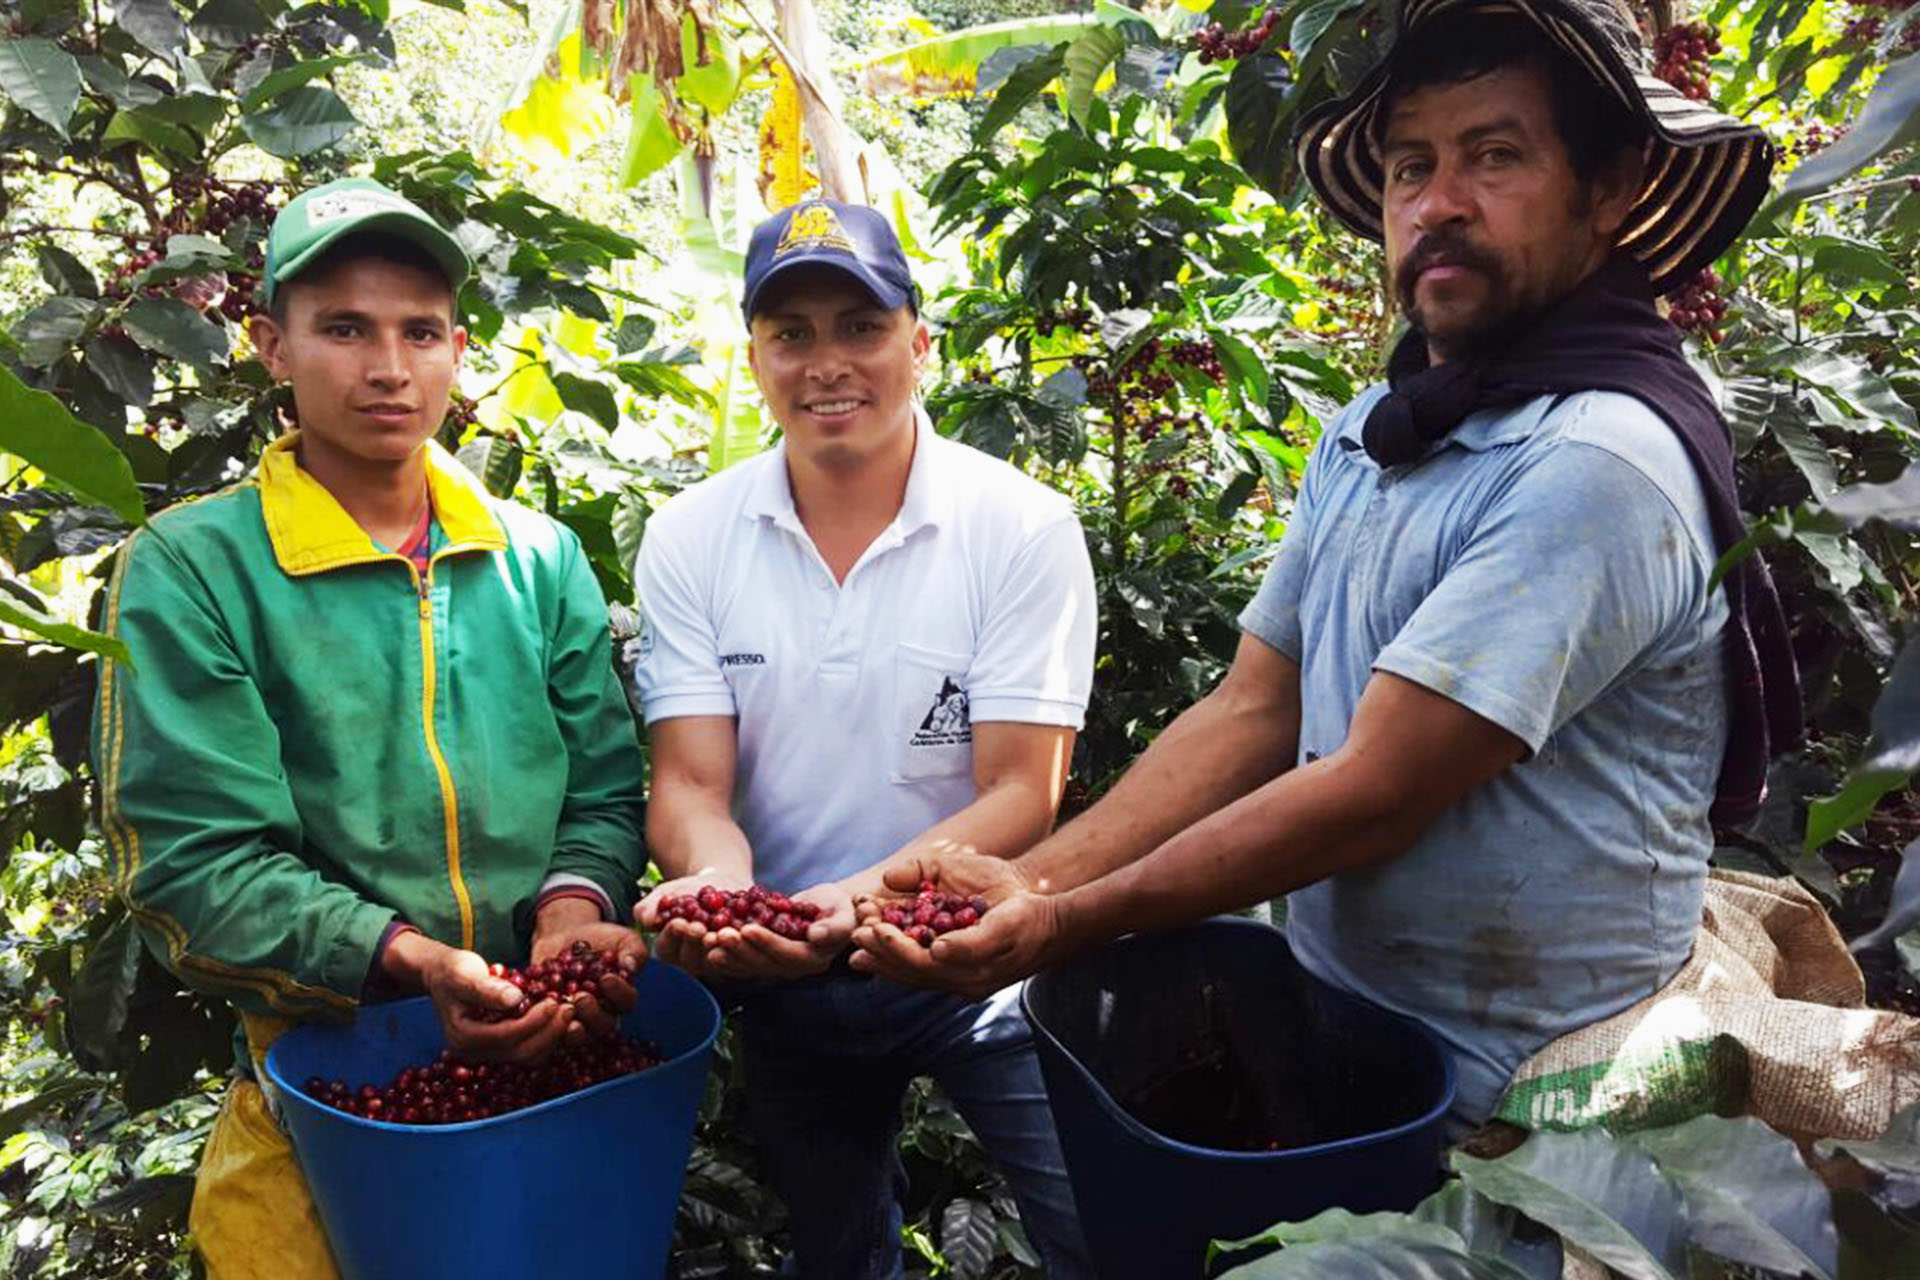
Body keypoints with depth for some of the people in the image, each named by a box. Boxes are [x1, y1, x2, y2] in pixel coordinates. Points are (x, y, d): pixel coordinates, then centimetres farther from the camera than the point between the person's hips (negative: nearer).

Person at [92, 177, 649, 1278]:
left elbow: (605, 787, 3)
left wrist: (575, 902, -18)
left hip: (560, 1059, 4)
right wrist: (411, 962, -27)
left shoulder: (541, 557, 3)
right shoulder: (190, 570, -8)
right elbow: (192, 859, -14)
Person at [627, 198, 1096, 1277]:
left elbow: (1020, 794, -17)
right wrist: (720, 884, -32)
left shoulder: (1025, 527, -14)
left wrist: (860, 897, -35)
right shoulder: (691, 539, -6)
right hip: (783, 978, 3)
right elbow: (691, 784, -8)